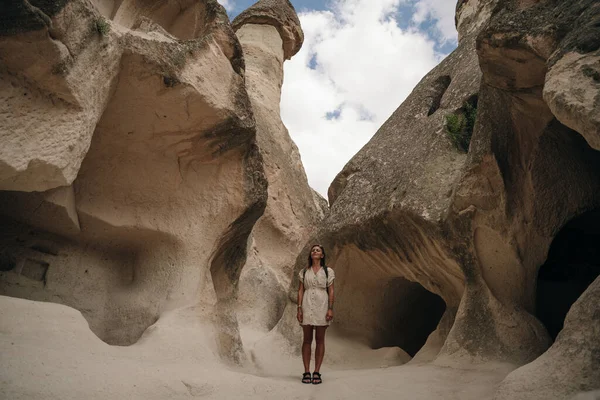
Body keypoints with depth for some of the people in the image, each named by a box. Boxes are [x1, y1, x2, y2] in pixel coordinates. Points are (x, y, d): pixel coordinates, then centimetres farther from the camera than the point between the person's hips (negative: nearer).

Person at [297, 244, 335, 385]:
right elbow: (300, 290, 7)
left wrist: (330, 308, -7)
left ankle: (317, 372, 8)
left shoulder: (328, 271, 5)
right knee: (307, 340, 2)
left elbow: (331, 291, 2)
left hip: (322, 306, -1)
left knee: (320, 340, 2)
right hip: (307, 306, 1)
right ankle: (306, 372, 7)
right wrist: (299, 308, -1)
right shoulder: (304, 272, 9)